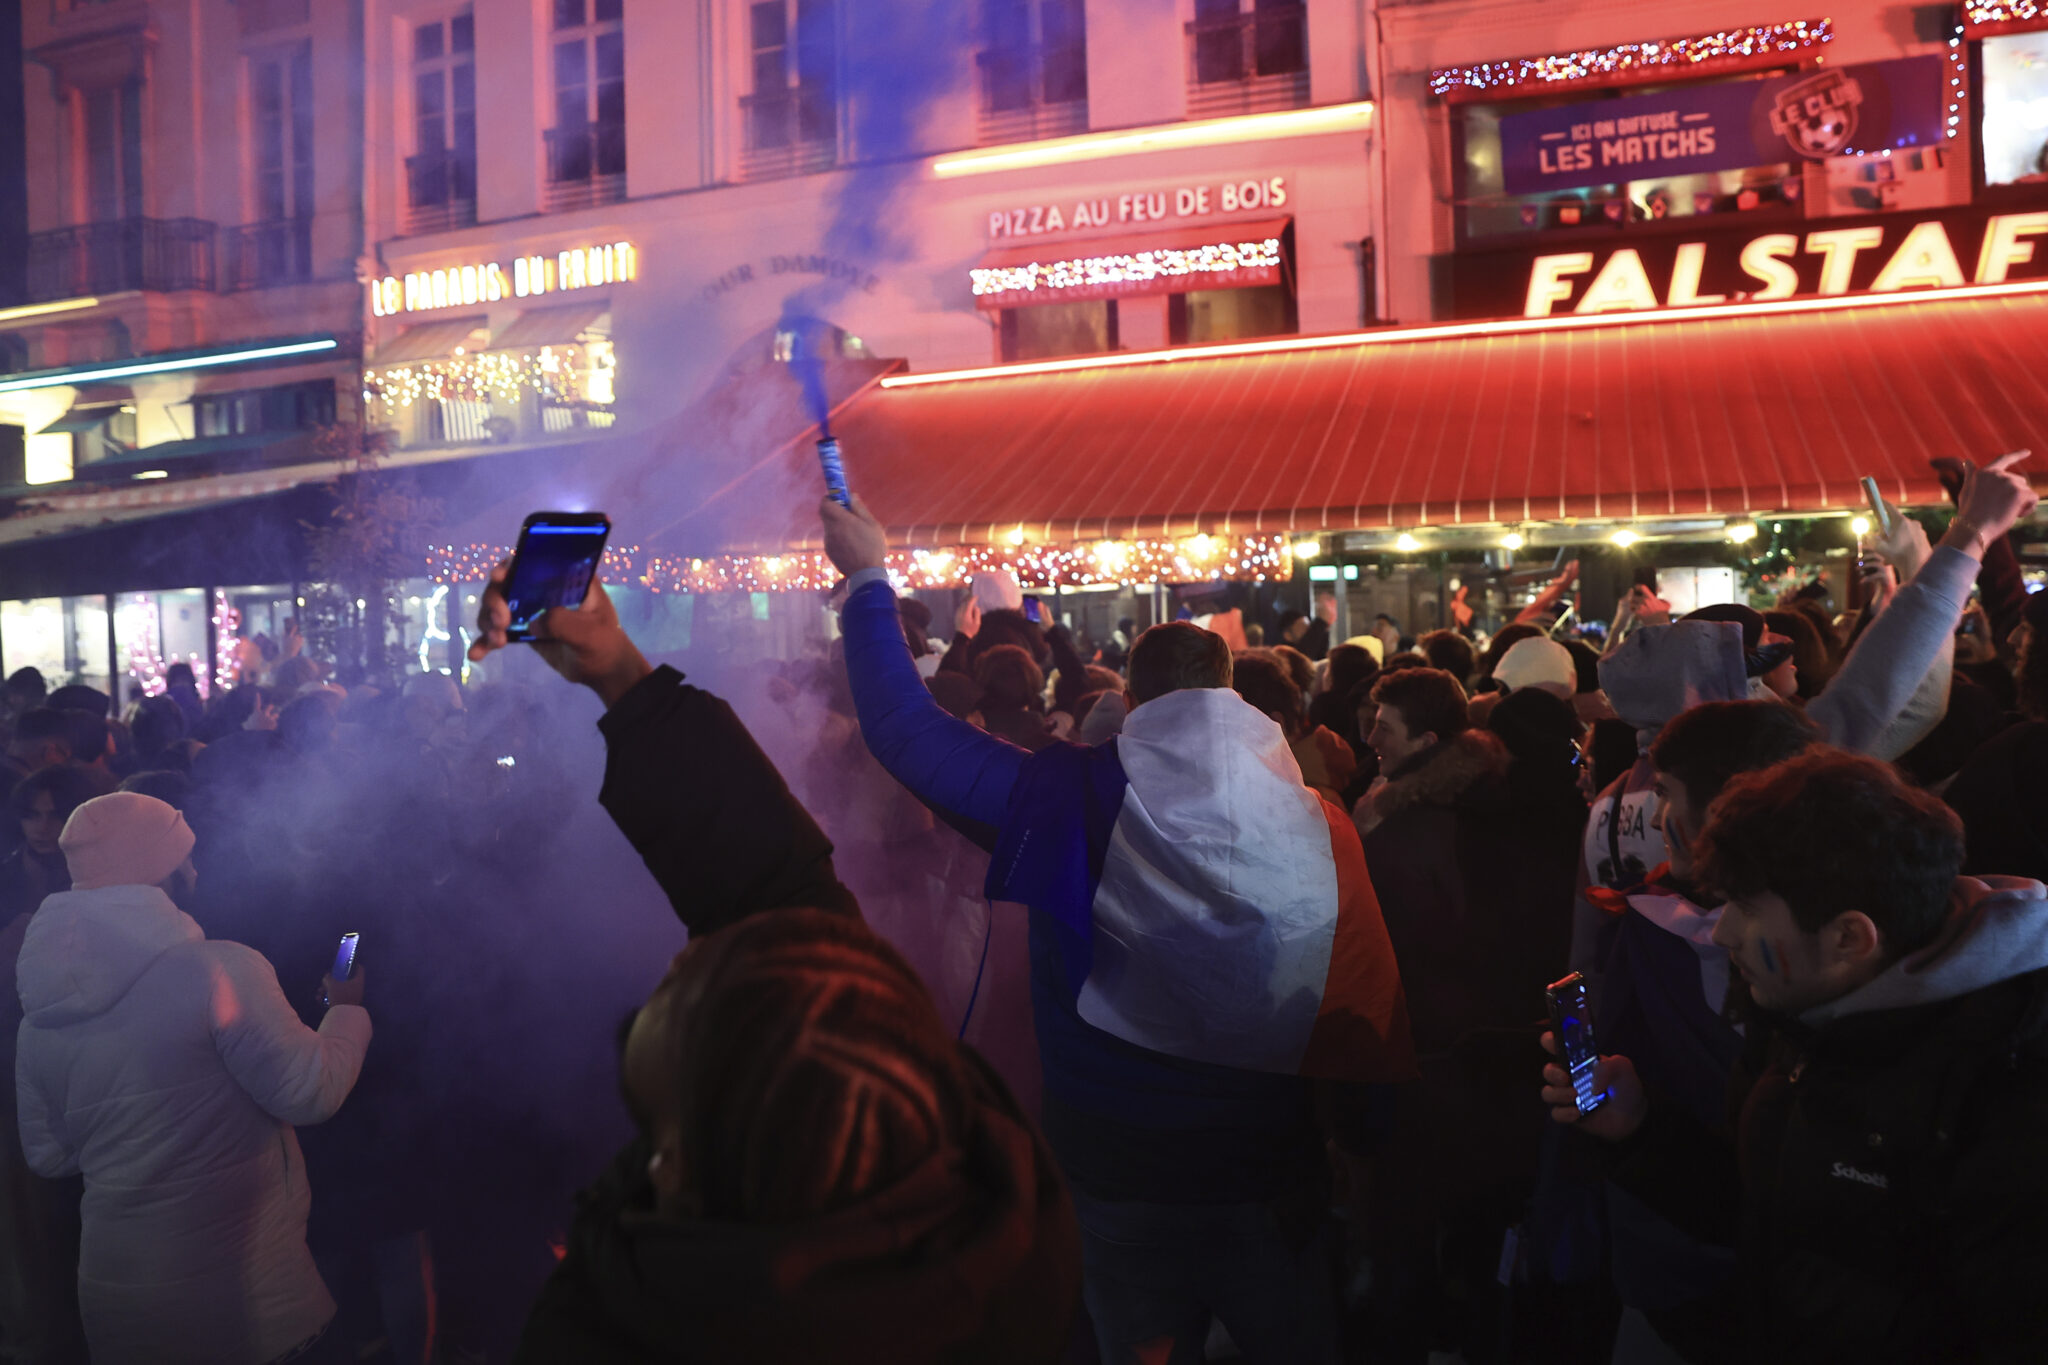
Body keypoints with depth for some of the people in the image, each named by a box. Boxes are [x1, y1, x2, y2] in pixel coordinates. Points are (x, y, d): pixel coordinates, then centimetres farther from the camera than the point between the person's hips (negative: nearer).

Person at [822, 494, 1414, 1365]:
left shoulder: (1072, 802, -14)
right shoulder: (1317, 828, -10)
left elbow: (902, 729, -8)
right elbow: (1369, 1006, -5)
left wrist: (868, 579, 3)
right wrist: (1366, 1139, 10)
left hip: (1121, 1192, -1)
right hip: (1270, 1189, 1)